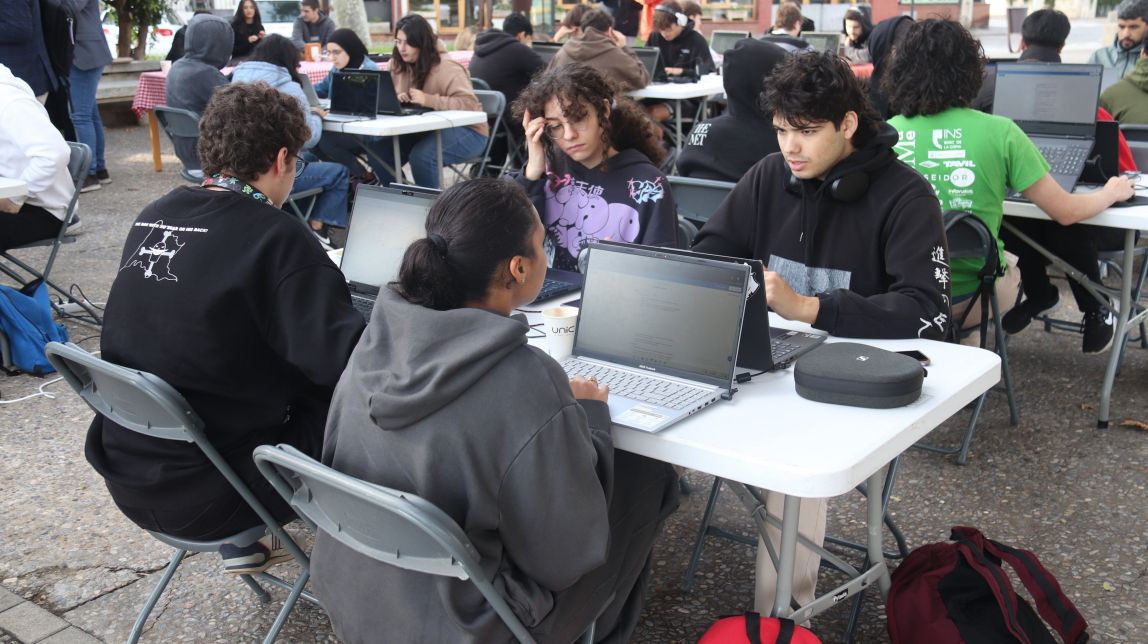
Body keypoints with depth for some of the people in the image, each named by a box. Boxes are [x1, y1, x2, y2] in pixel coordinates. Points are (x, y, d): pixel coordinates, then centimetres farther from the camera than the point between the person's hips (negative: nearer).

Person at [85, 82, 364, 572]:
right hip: (205, 496, -7)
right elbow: (343, 358, -25)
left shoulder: (152, 218, 3)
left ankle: (242, 542, 28)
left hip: (127, 477, 7)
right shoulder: (274, 237, -18)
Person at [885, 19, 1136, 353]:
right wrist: (1111, 193, 17)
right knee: (1073, 227, 22)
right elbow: (1065, 212, -4)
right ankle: (1094, 315, 36)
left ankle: (1038, 295, 42)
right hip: (972, 296, -3)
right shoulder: (998, 132, -15)